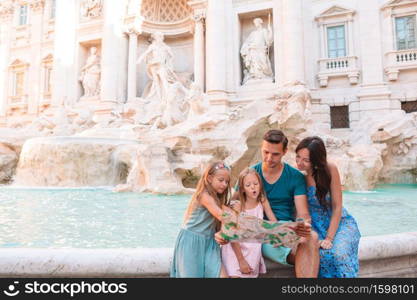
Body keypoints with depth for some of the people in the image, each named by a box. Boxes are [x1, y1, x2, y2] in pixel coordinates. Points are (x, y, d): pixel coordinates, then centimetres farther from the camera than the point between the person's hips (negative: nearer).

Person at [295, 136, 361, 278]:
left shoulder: (329, 169, -15)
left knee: (339, 253, -28)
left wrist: (329, 238, -17)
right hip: (314, 226, 1)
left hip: (338, 222, 0)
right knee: (319, 254, -29)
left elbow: (337, 207, -12)